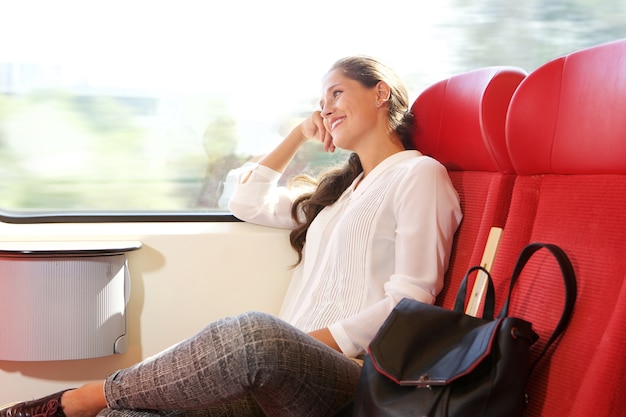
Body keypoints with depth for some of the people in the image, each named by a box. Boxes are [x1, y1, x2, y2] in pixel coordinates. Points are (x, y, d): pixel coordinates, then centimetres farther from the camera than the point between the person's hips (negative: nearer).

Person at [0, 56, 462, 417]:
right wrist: (299, 134, 28)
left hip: (352, 377, -7)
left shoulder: (419, 174, 4)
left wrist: (314, 340, -16)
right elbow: (248, 203, 32)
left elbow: (411, 300, -7)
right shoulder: (341, 188, 30)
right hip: (282, 369, 7)